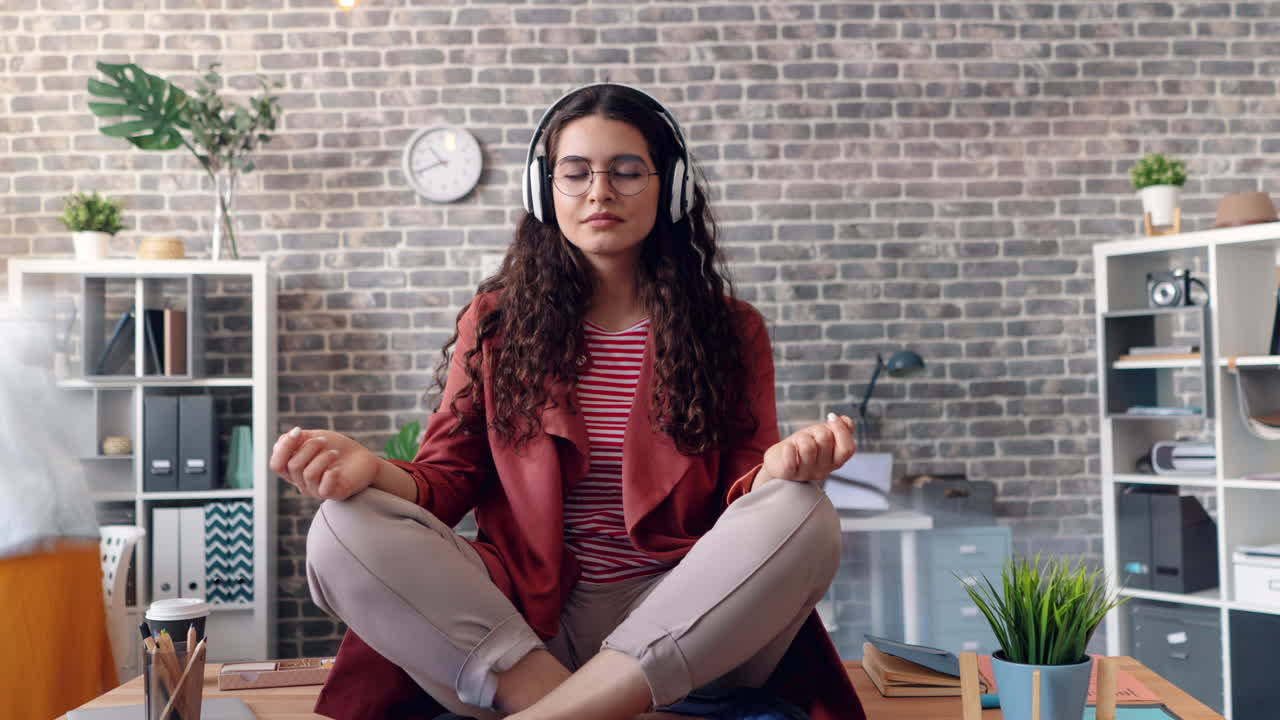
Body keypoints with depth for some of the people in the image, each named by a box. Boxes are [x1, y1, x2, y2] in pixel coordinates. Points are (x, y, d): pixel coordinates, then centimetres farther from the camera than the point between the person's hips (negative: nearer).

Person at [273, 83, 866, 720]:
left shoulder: (730, 331, 9)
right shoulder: (495, 322, 10)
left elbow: (742, 496, 3)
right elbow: (449, 478, 6)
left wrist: (779, 468, -22)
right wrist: (372, 470, -17)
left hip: (679, 625, 0)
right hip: (526, 622, 1)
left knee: (803, 519, -29)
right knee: (344, 533, -23)